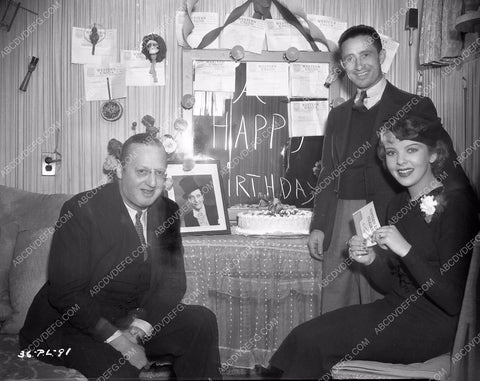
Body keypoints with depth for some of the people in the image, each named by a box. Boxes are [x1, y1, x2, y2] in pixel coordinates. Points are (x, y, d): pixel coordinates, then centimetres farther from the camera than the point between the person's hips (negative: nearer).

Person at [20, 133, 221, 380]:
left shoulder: (167, 211, 0)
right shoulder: (80, 210, -17)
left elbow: (174, 279, 1)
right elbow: (64, 292, -20)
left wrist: (142, 324, -15)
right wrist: (115, 338, -26)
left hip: (135, 321, 6)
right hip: (71, 325, -5)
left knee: (202, 321, -11)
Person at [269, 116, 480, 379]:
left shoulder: (456, 204, -16)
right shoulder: (398, 204, 7)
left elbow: (453, 300, -20)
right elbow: (392, 285, 10)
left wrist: (406, 250, -25)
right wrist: (370, 261, -10)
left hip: (434, 325, -7)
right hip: (397, 308, 7)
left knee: (312, 342, -15)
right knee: (304, 335, -9)